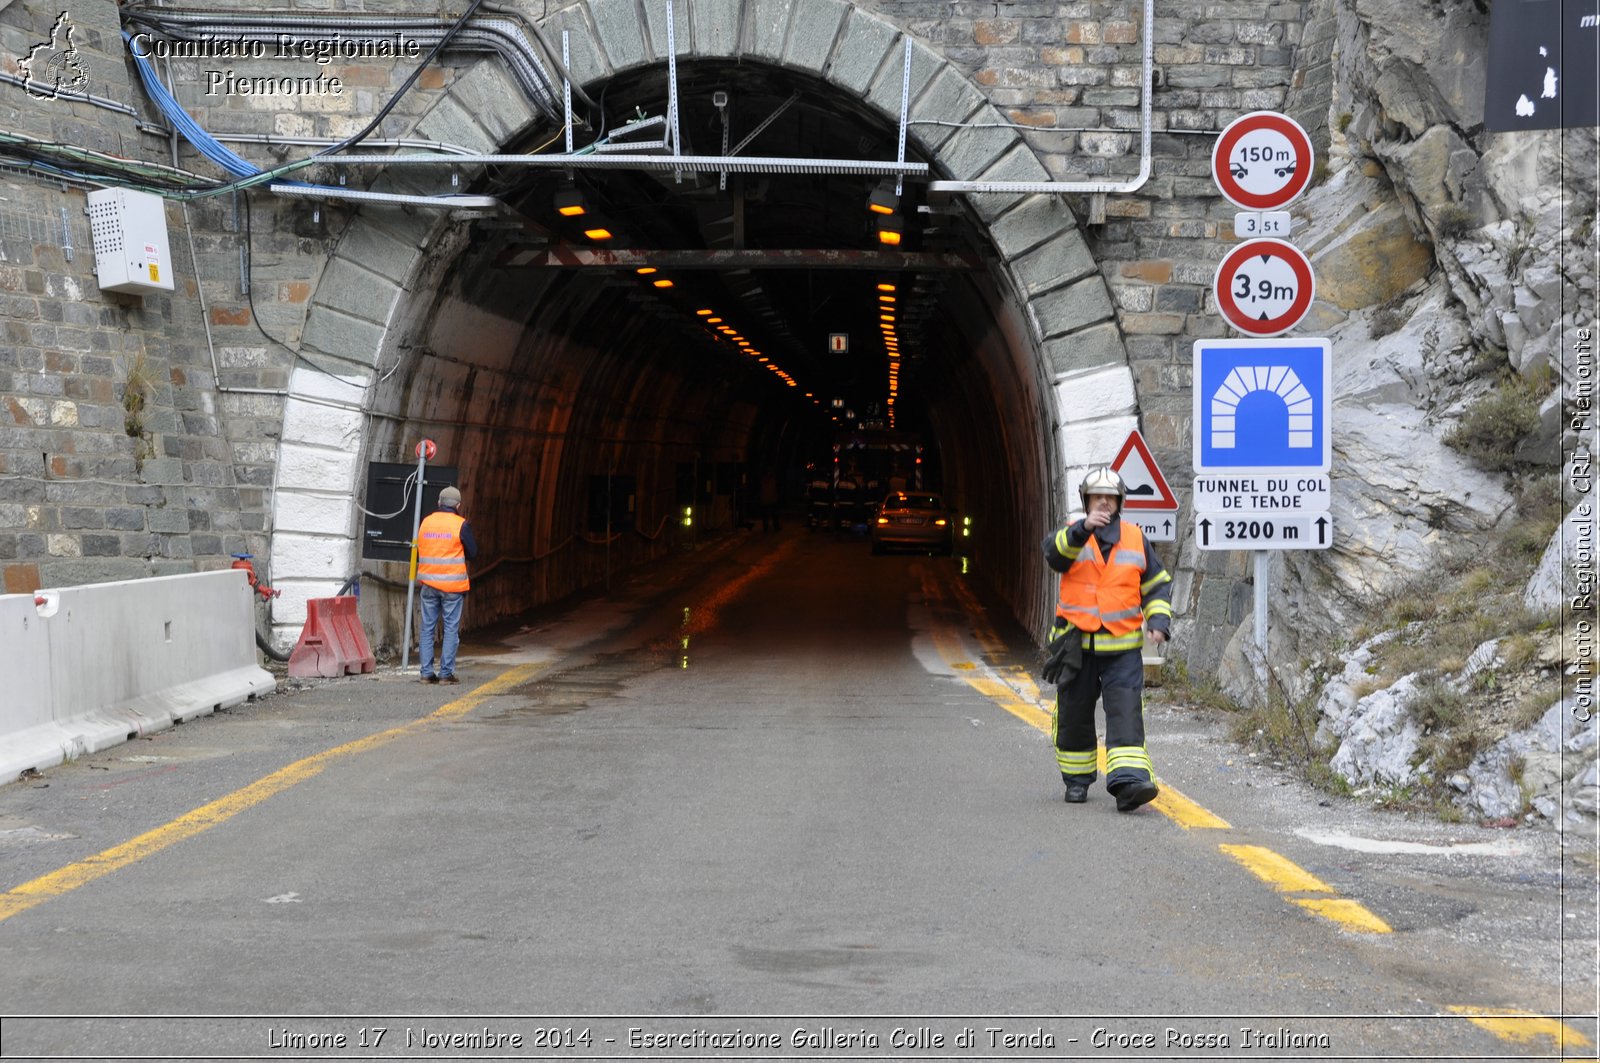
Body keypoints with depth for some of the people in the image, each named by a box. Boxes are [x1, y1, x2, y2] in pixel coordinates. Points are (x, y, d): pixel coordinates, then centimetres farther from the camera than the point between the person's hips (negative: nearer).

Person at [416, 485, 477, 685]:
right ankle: (446, 672, 0)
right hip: (453, 585, -4)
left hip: (429, 583, 4)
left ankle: (427, 672, 7)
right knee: (451, 629, 2)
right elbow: (472, 552, -2)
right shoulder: (461, 525, -7)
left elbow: (419, 550, 13)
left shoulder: (426, 522, 5)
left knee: (427, 628, 8)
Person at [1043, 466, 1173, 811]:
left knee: (1126, 712, -14)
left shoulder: (1135, 538, 8)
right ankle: (1077, 778, 27)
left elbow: (1158, 584, 15)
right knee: (1074, 715, 9)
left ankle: (1129, 781, -24)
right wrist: (1083, 528, -37)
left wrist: (1159, 620, 0)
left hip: (1123, 648, 0)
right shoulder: (1072, 534, 2)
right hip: (1077, 644, 0)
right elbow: (1054, 553, -22)